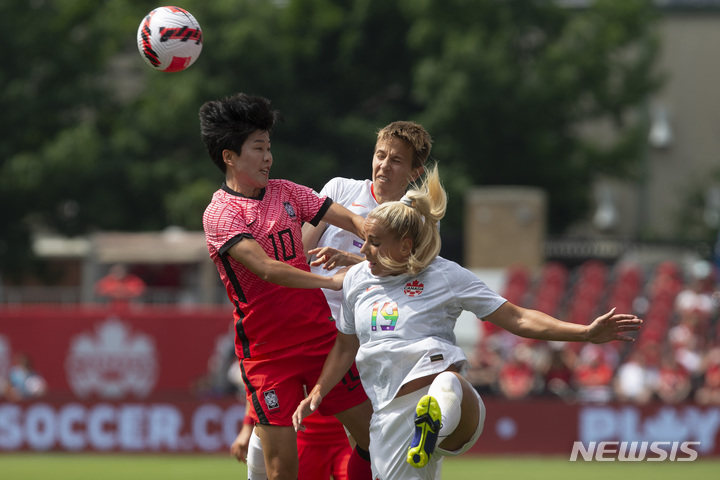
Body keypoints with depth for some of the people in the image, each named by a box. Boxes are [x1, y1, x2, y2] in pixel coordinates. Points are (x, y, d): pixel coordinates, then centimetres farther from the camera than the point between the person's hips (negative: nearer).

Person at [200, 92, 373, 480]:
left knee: (373, 438, 2)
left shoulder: (285, 193, 9)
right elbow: (267, 268, -22)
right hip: (266, 353, -6)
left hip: (320, 335, 6)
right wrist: (331, 281, -24)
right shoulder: (220, 214, -10)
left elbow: (350, 219, 8)